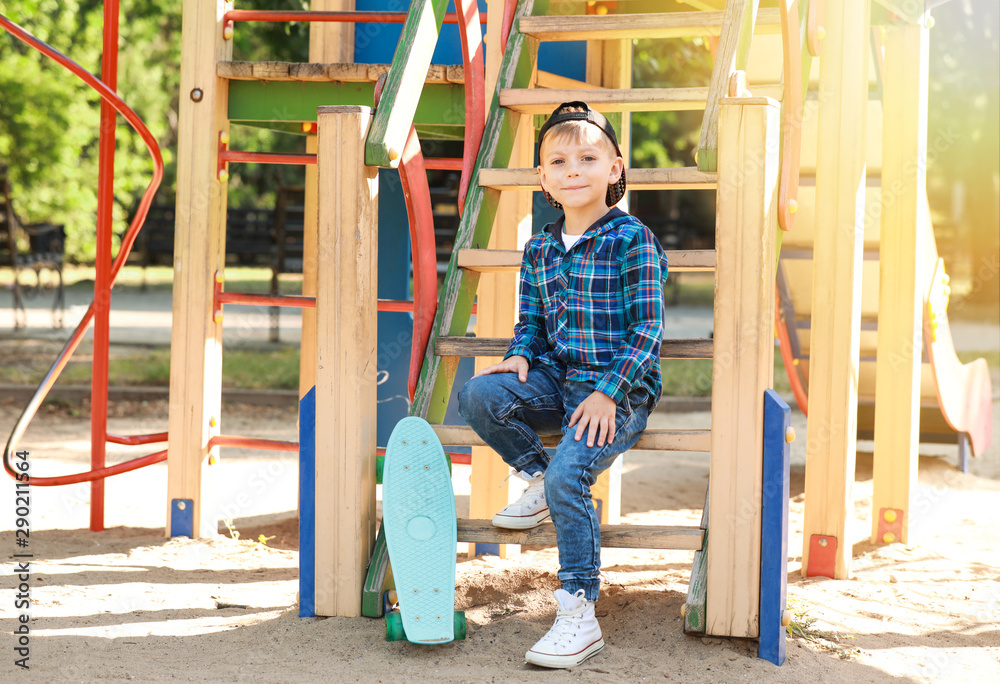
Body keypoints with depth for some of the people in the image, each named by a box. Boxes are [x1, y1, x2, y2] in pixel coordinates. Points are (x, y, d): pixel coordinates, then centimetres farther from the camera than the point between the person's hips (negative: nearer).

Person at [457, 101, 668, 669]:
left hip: (620, 390, -6)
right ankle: (536, 481, 5)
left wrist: (608, 393, -20)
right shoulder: (539, 249, 11)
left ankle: (579, 616, -20)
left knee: (568, 477, -26)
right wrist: (522, 356, -2)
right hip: (558, 378, 6)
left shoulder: (632, 240, -8)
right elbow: (531, 319, 21)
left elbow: (648, 329, -11)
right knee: (480, 395, -19)